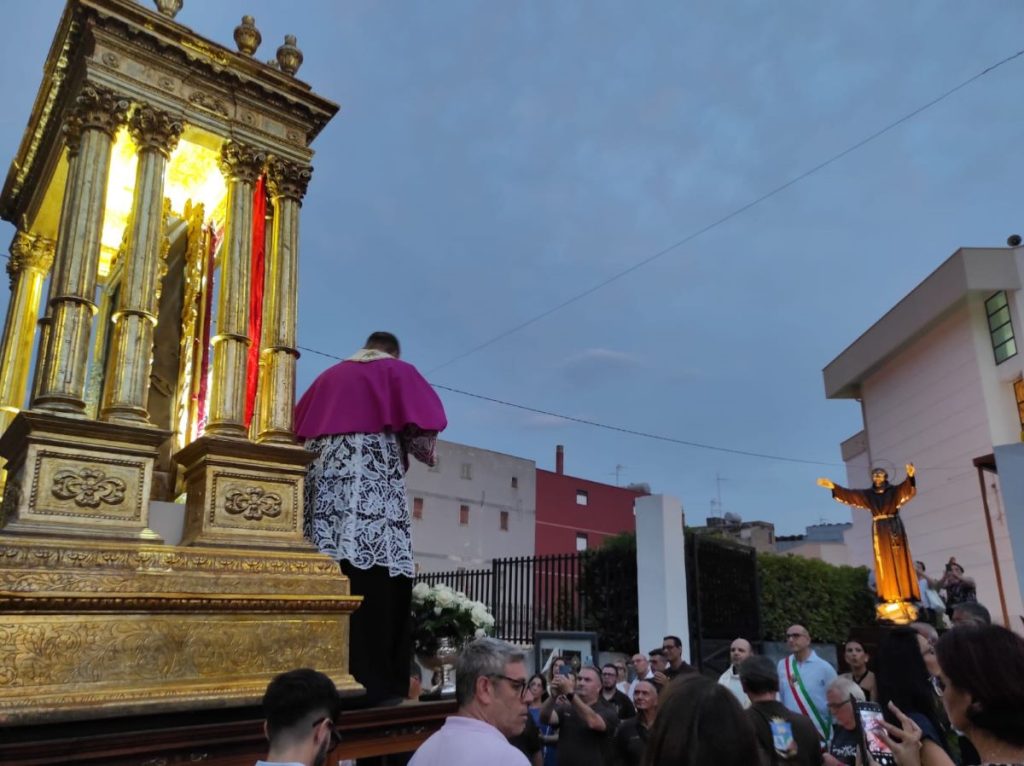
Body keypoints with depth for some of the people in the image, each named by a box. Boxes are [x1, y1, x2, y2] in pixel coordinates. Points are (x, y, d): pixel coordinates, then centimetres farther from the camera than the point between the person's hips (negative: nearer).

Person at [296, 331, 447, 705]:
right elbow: (419, 425, -1)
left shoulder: (329, 374, 26)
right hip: (373, 484, -5)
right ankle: (371, 684, -13)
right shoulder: (397, 371, 12)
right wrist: (427, 454, 16)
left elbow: (299, 427, 22)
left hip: (324, 480, 6)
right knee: (376, 580, -9)